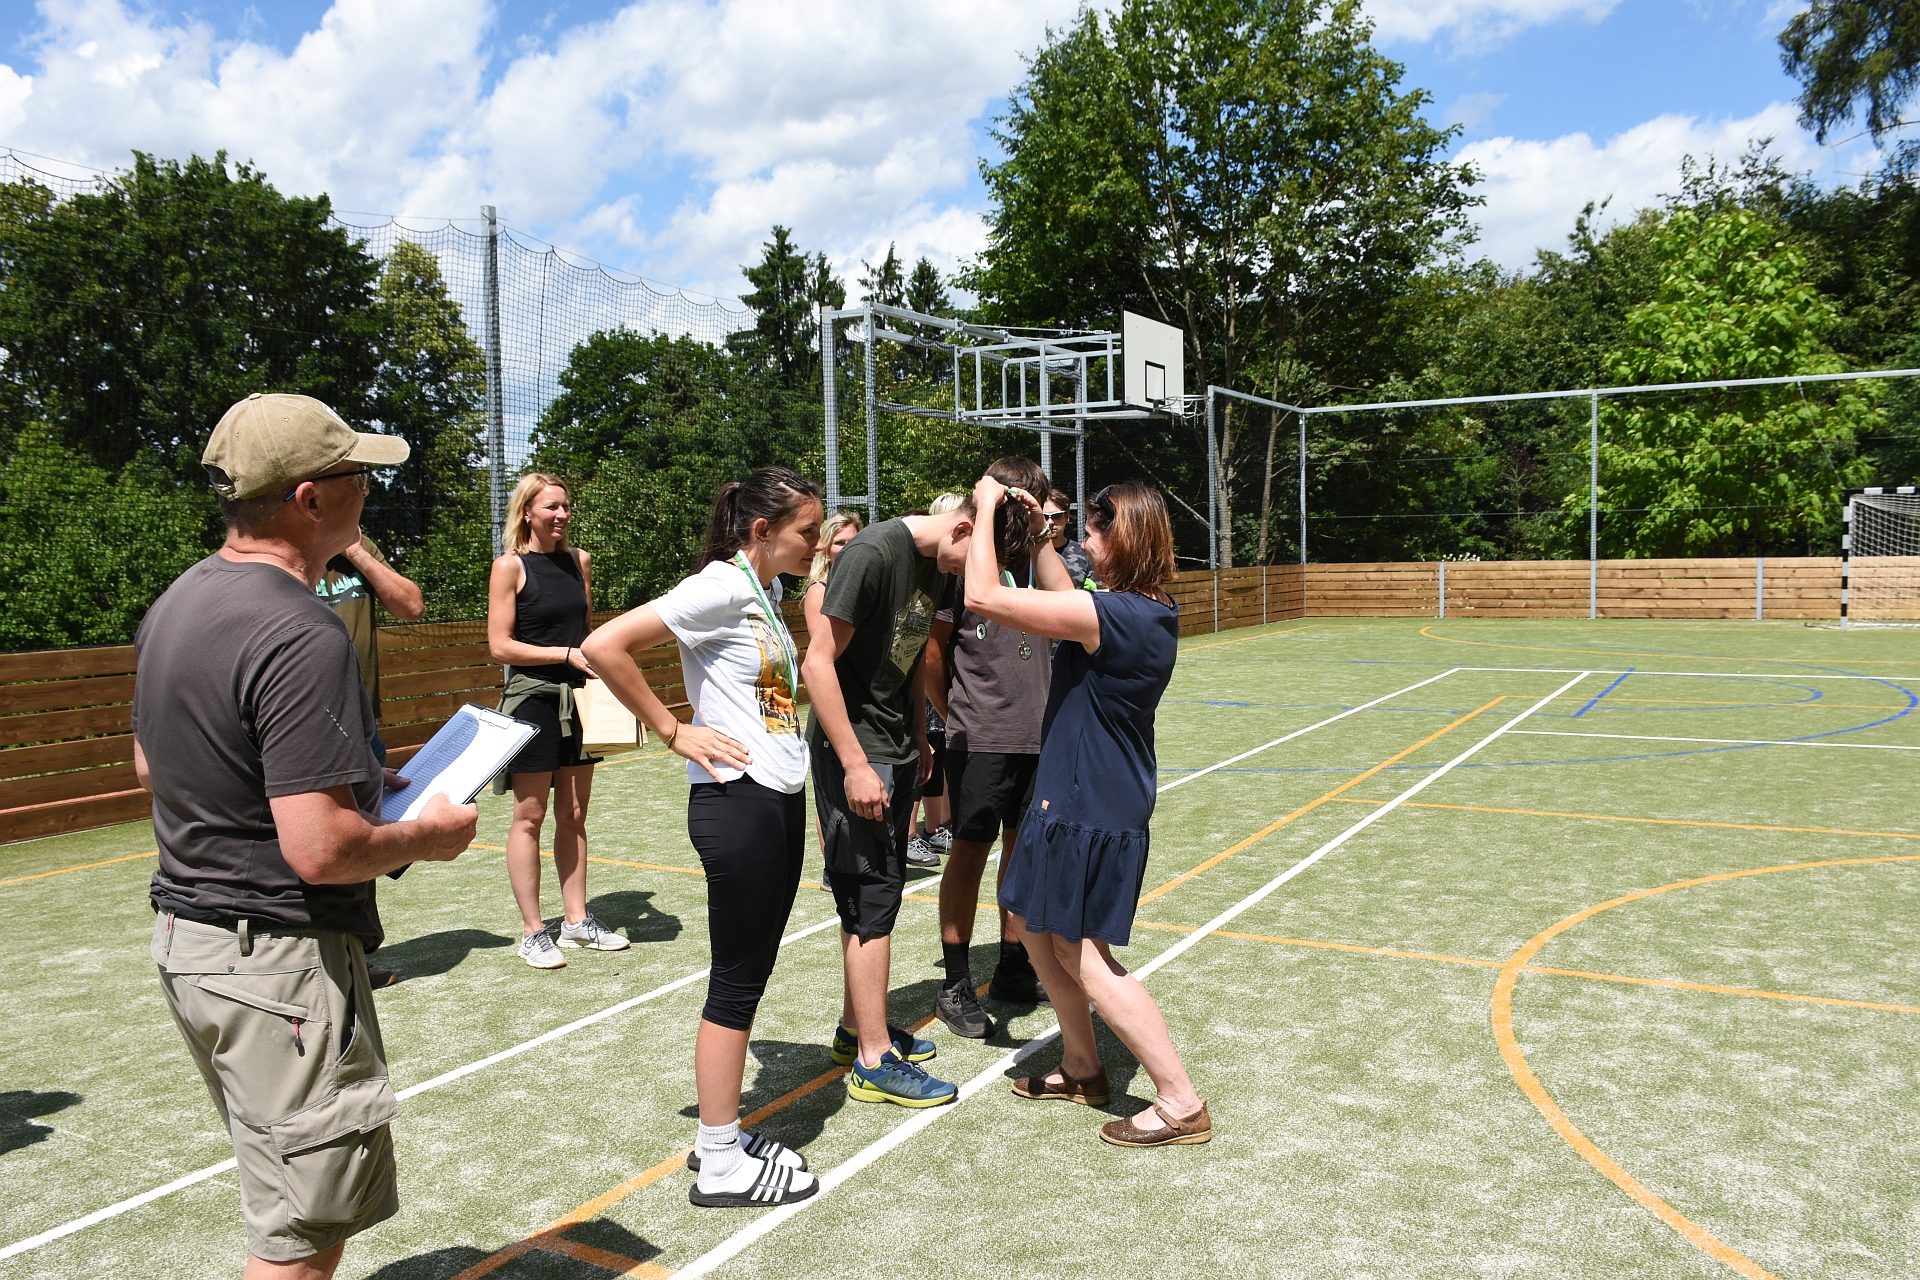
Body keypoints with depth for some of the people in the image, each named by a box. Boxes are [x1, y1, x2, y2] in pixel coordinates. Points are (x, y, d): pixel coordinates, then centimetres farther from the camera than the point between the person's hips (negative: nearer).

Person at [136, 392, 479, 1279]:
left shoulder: (174, 606, 6)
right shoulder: (302, 637, -25)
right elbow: (321, 851, -28)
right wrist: (428, 836, -10)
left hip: (185, 937, 10)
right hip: (278, 958, -10)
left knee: (284, 1191, 26)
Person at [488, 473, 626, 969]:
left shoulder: (579, 561, 9)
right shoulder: (510, 566, -7)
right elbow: (500, 645, -11)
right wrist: (566, 655, -18)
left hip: (578, 697, 6)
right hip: (532, 699, -5)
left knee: (574, 815, 11)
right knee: (530, 815, 1)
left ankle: (577, 921, 19)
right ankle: (533, 932, 9)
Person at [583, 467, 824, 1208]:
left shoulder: (765, 591, 12)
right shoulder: (719, 587, -15)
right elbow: (604, 647, -21)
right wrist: (673, 732, -16)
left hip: (781, 799, 9)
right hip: (738, 803, -9)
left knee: (751, 975, 15)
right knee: (736, 982, 1)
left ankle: (722, 1136, 29)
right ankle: (721, 1167, 14)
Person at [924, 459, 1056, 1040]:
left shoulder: (1034, 556, 11)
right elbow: (933, 651, -2)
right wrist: (957, 715, 4)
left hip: (1038, 733, 6)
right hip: (980, 738, -6)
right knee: (971, 851, 1)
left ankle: (1013, 970, 28)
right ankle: (955, 987, 14)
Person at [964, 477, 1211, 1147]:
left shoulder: (1116, 615, -25)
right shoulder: (1152, 612, 4)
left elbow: (983, 596, -26)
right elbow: (1065, 601, 24)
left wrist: (987, 507, -14)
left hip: (1089, 808, -10)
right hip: (1078, 795, 10)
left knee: (1083, 954, 1)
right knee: (1034, 924, 21)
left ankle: (1182, 1104, 10)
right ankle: (1082, 1068, 36)